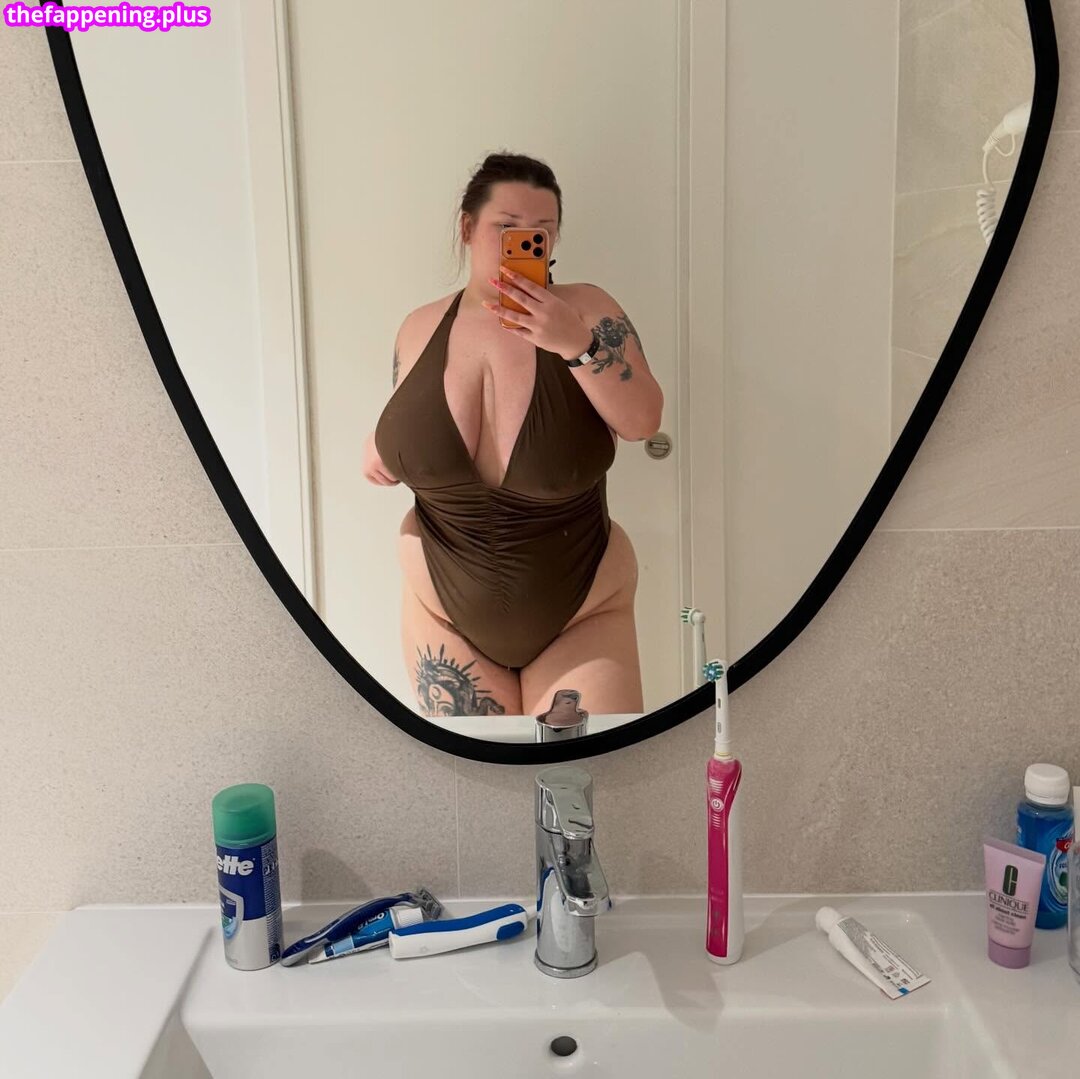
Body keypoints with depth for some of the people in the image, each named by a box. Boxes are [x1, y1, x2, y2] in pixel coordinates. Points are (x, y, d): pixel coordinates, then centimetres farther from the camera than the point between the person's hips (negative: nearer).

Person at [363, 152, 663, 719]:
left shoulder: (585, 310, -10)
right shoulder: (420, 328, -1)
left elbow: (643, 421, -18)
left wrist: (576, 344, -30)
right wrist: (382, 456, -10)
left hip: (583, 612, -2)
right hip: (446, 609, 3)